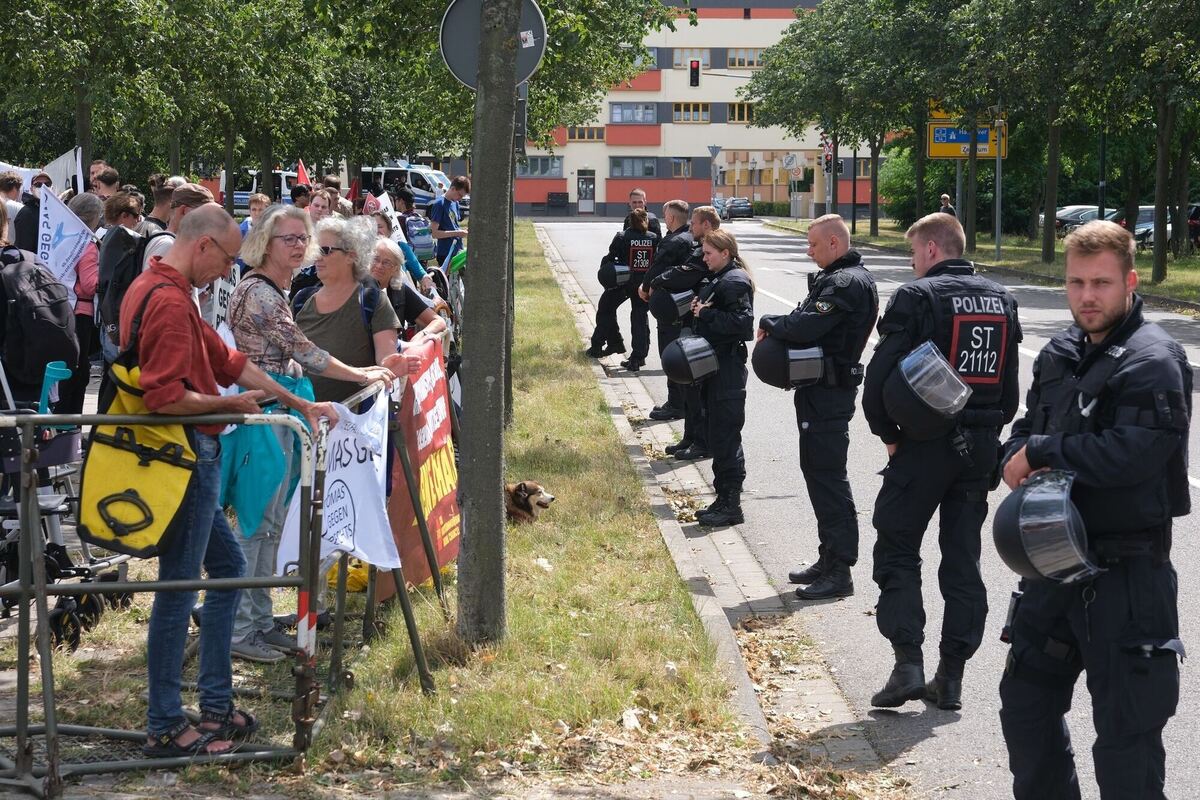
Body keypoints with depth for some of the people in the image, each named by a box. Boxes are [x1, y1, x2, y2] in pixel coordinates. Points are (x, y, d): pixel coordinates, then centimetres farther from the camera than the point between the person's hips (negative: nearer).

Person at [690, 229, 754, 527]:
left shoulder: (735, 281, -15)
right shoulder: (719, 279, 15)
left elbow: (741, 321, -25)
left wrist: (705, 314, -18)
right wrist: (700, 308, 1)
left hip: (727, 367, -10)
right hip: (715, 367, 10)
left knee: (725, 437, -6)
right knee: (719, 437, 14)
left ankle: (730, 505, 0)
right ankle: (724, 500, 21)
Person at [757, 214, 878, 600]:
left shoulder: (848, 283, -18)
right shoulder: (836, 278, 16)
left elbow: (807, 326, -26)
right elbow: (807, 318, 17)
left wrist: (770, 324, -9)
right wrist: (777, 326, -2)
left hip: (829, 393, -11)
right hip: (819, 391, 11)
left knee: (828, 476, -8)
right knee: (817, 472, 16)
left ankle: (839, 572, -5)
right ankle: (829, 560, 25)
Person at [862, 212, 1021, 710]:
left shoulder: (917, 297, -11)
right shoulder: (1001, 300, 10)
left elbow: (881, 374, -14)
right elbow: (1010, 385, 12)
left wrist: (889, 434, -2)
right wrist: (989, 430, 15)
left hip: (925, 444, -6)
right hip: (981, 445, 6)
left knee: (897, 551, 5)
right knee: (963, 559, 10)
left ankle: (908, 664, -5)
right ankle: (951, 676, 12)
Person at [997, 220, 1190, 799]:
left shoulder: (1153, 360, -15)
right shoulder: (1060, 356, 10)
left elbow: (1132, 453, -28)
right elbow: (1024, 434, 17)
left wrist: (1041, 452, -16)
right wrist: (1019, 462, -7)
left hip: (1128, 575, -8)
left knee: (1126, 734, -1)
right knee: (1026, 705, 19)